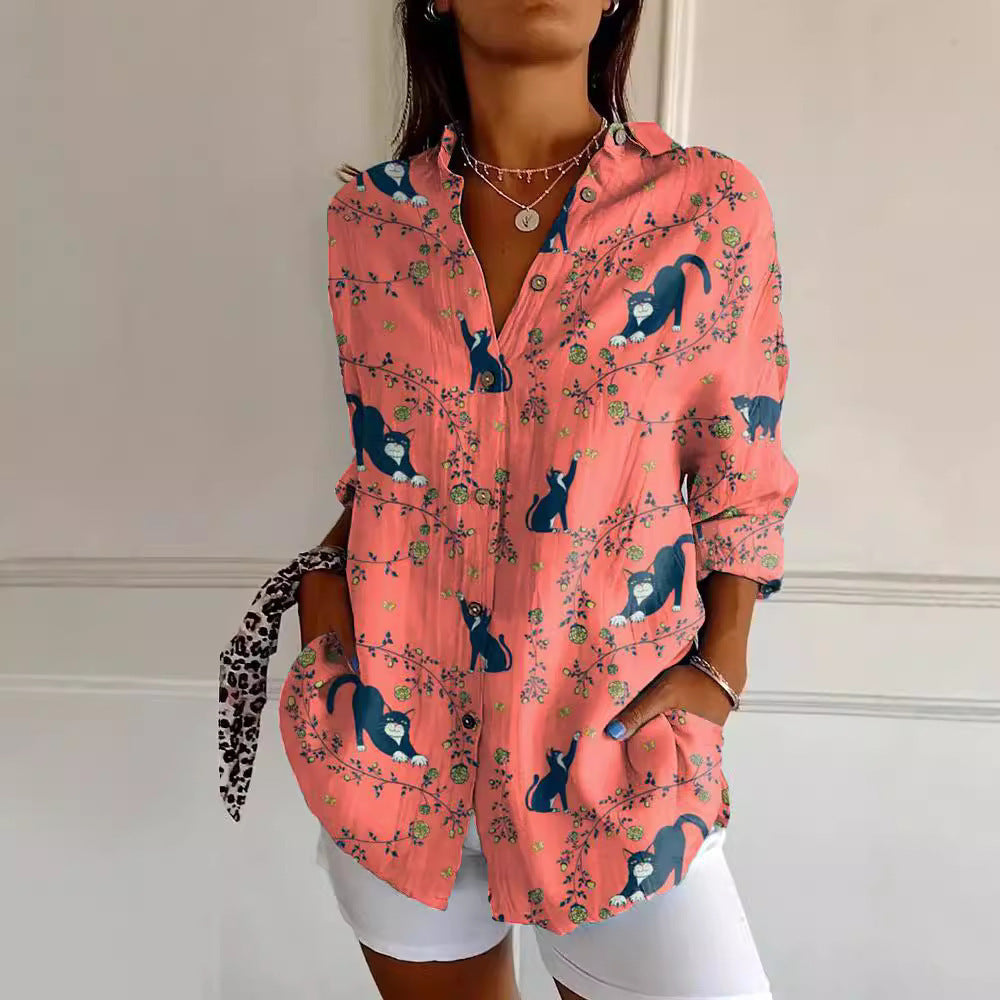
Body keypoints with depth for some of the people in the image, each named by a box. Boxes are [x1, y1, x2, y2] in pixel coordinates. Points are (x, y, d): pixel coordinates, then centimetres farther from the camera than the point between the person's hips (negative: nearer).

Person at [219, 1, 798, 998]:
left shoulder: (711, 206, -5)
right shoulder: (369, 215, 1)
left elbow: (742, 481, 0)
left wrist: (717, 672, -9)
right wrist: (329, 567, -4)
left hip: (614, 743, -1)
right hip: (395, 733, 3)